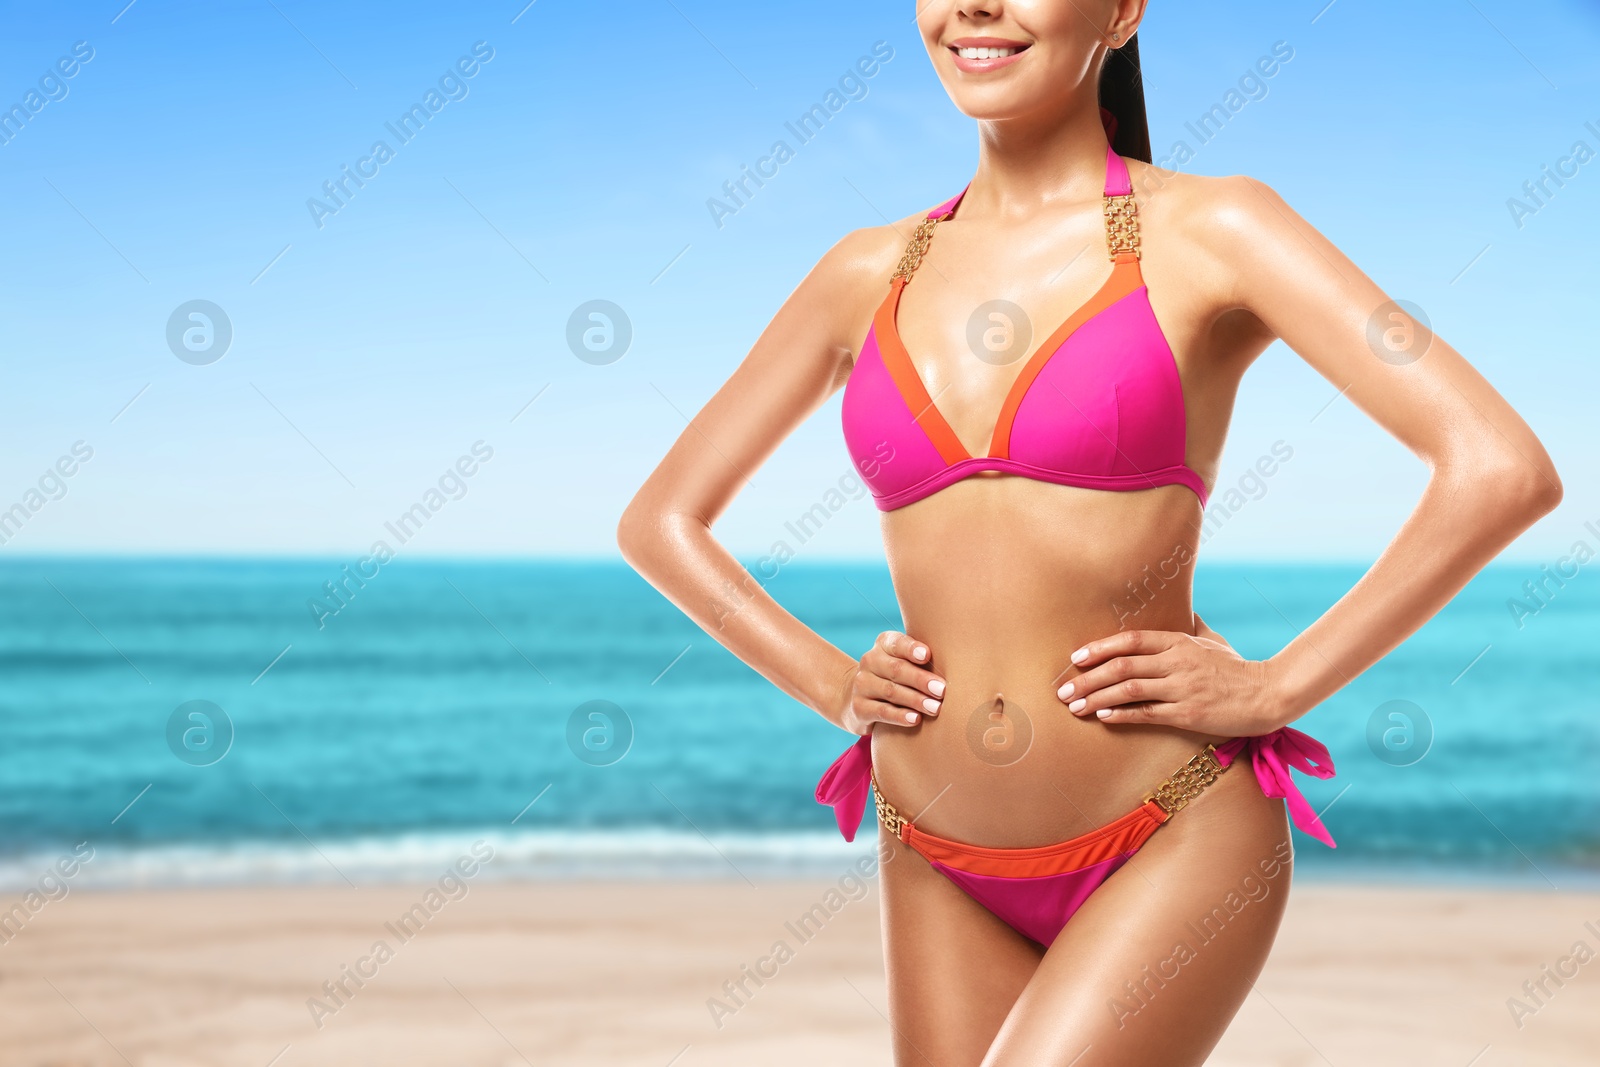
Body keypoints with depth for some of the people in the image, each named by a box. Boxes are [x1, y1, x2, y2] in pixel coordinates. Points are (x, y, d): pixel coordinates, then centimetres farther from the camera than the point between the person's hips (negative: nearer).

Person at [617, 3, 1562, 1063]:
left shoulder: (1208, 232, -5)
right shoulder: (873, 271, 7)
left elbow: (1505, 471, -13)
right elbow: (660, 519, 15)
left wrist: (1274, 688, -12)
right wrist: (834, 686, 4)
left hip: (1174, 844, -4)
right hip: (944, 870, 5)